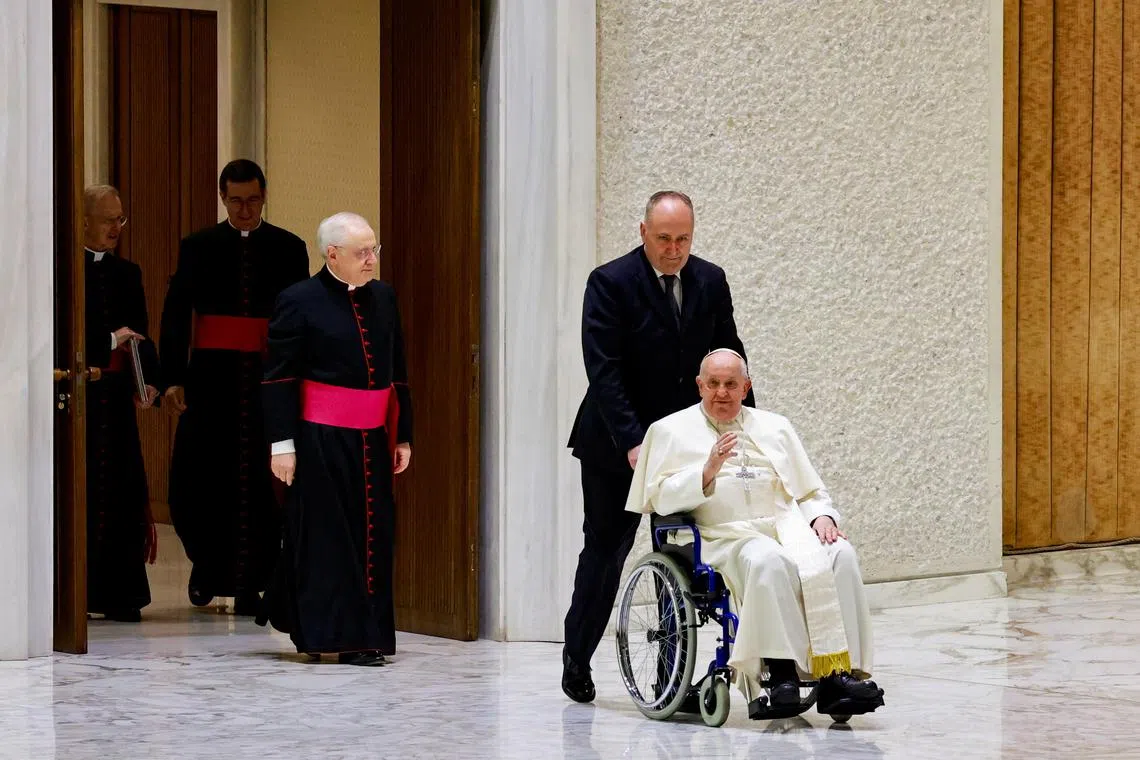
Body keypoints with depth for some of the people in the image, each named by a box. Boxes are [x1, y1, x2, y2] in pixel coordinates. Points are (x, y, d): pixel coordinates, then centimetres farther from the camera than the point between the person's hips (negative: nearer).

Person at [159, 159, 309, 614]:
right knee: (193, 479, -3)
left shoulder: (288, 249, 7)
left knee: (258, 484, -1)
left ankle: (250, 586, 6)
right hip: (210, 378, 0)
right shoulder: (198, 247, 7)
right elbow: (175, 315, 4)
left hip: (267, 380, 0)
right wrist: (173, 377, -6)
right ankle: (209, 561, 21)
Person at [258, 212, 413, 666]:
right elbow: (279, 378, -6)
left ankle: (366, 635, 14)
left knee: (372, 535, 5)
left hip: (371, 440, 5)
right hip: (321, 440, -5)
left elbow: (397, 373, 16)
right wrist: (282, 443, -11)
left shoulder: (383, 298, 11)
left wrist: (402, 437, 14)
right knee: (325, 537, -2)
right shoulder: (300, 302, -6)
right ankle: (324, 633, 4)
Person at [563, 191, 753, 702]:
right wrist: (632, 441, -26)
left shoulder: (711, 281, 2)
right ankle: (577, 659, 22)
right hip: (617, 444, -3)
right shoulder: (611, 282, -12)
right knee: (606, 547, 5)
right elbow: (604, 371, -18)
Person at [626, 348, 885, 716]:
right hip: (726, 536, -4)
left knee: (840, 555, -27)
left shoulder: (775, 427, 24)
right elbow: (661, 497, 0)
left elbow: (812, 493, 24)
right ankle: (781, 669, -40)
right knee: (768, 561, -38)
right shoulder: (672, 431, 13)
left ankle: (840, 672, -35)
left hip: (788, 528, 4)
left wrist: (821, 517, 1)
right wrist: (708, 472, -15)